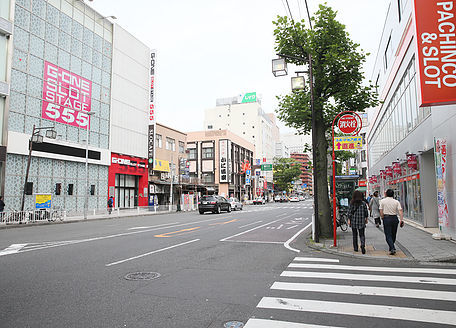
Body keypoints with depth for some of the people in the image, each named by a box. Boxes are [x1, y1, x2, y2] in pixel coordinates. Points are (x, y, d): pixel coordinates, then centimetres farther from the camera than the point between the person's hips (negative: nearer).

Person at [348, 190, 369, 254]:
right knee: (362, 234, 5)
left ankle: (355, 248, 17)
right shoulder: (363, 203, -3)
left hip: (353, 221, 0)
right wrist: (366, 219, 16)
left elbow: (349, 212, -7)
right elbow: (366, 212, 3)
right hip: (361, 221, 0)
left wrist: (349, 220, -1)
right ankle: (363, 245, -18)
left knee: (355, 234, 12)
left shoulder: (351, 203, -7)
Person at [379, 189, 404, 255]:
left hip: (386, 218, -3)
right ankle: (391, 248, 27)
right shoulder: (396, 202, 4)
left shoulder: (382, 201, -1)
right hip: (394, 218, 3)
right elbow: (400, 211, -8)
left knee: (388, 235, -2)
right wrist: (401, 220, -11)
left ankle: (392, 249, -17)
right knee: (393, 235, 17)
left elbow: (381, 212, -4)